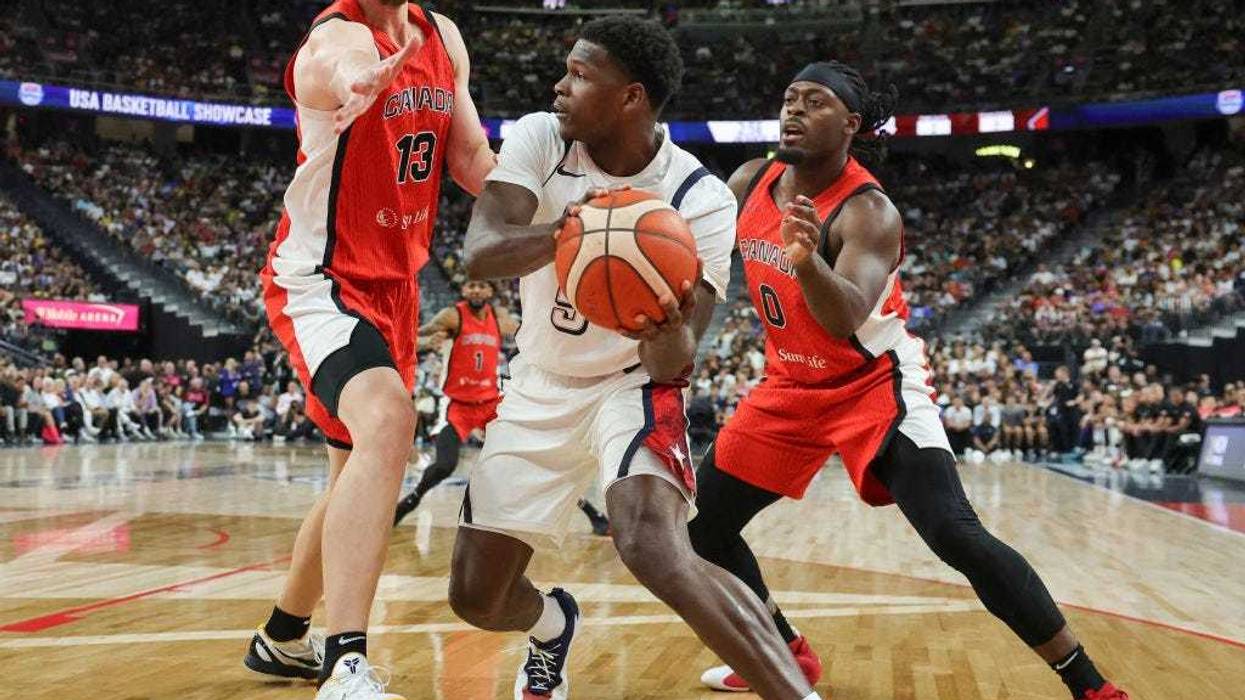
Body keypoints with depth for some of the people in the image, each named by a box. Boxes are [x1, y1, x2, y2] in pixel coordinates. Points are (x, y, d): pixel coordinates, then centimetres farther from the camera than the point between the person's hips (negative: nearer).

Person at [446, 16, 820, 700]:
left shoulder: (700, 200, -20)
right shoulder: (538, 139, -12)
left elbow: (674, 364, -23)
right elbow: (478, 254, -28)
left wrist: (666, 331, -48)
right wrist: (560, 232, -48)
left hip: (632, 383, -4)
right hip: (540, 388, 4)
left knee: (655, 551, -34)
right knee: (475, 598, 6)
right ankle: (552, 623, 42)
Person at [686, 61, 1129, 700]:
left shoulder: (868, 211, -23)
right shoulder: (751, 183, -5)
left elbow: (846, 320, -39)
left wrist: (808, 262, -59)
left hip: (876, 385, -7)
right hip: (790, 388, 7)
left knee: (955, 535, -23)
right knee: (700, 520, 8)